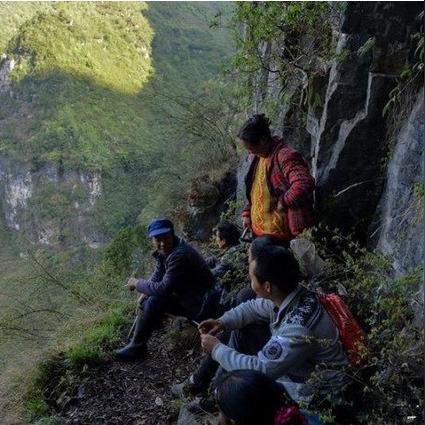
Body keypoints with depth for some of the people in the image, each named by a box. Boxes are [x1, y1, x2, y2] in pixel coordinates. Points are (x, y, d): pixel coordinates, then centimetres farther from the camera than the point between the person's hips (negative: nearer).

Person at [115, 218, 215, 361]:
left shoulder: (179, 255, -30)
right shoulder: (165, 250, -2)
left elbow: (164, 289, -29)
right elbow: (157, 274, 10)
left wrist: (137, 283, -16)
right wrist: (145, 292, -7)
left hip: (199, 304, -10)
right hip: (186, 295, 10)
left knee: (154, 302, -21)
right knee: (147, 297, 12)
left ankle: (136, 347, -8)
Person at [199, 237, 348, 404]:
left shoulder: (298, 328, -39)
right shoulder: (289, 294, -13)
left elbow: (260, 370, -34)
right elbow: (254, 308, 8)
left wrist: (217, 349, -22)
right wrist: (222, 322, -6)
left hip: (314, 391, -8)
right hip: (289, 363, 8)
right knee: (239, 333, 7)